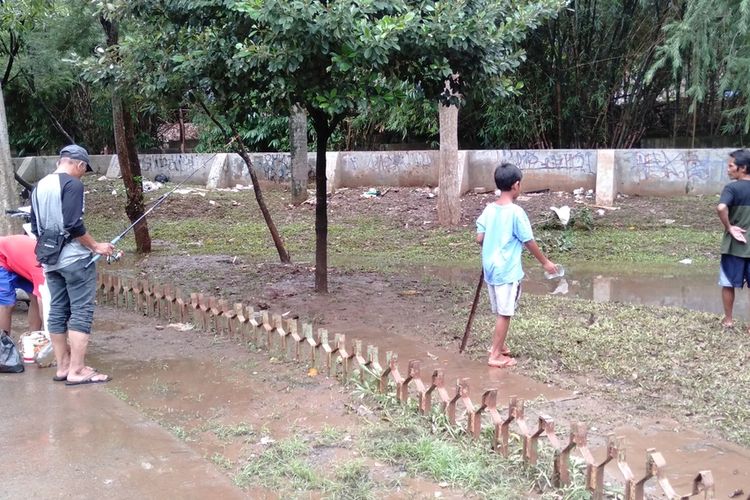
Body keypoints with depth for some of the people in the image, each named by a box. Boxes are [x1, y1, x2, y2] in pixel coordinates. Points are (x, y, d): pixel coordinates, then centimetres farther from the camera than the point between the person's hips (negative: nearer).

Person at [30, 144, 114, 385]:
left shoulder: (39, 186, 12)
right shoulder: (72, 184, -13)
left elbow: (35, 227, 14)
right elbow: (73, 226, -21)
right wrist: (95, 246, -10)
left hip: (50, 260, 8)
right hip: (75, 259, -8)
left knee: (57, 312, 12)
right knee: (81, 312, -4)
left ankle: (63, 367, 18)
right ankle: (77, 371, -4)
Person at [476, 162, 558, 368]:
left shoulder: (489, 209, 3)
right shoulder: (516, 212, -16)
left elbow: (480, 238, 4)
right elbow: (529, 242, -10)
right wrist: (545, 262, 3)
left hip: (491, 268, 7)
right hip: (507, 270, -7)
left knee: (502, 311, 21)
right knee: (504, 313, 2)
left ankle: (498, 345, 32)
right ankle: (496, 355, 7)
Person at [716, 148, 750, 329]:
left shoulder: (732, 188, -13)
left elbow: (721, 208, -32)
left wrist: (728, 227, -17)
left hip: (735, 244, -4)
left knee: (728, 284, 10)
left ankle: (728, 320, 19)